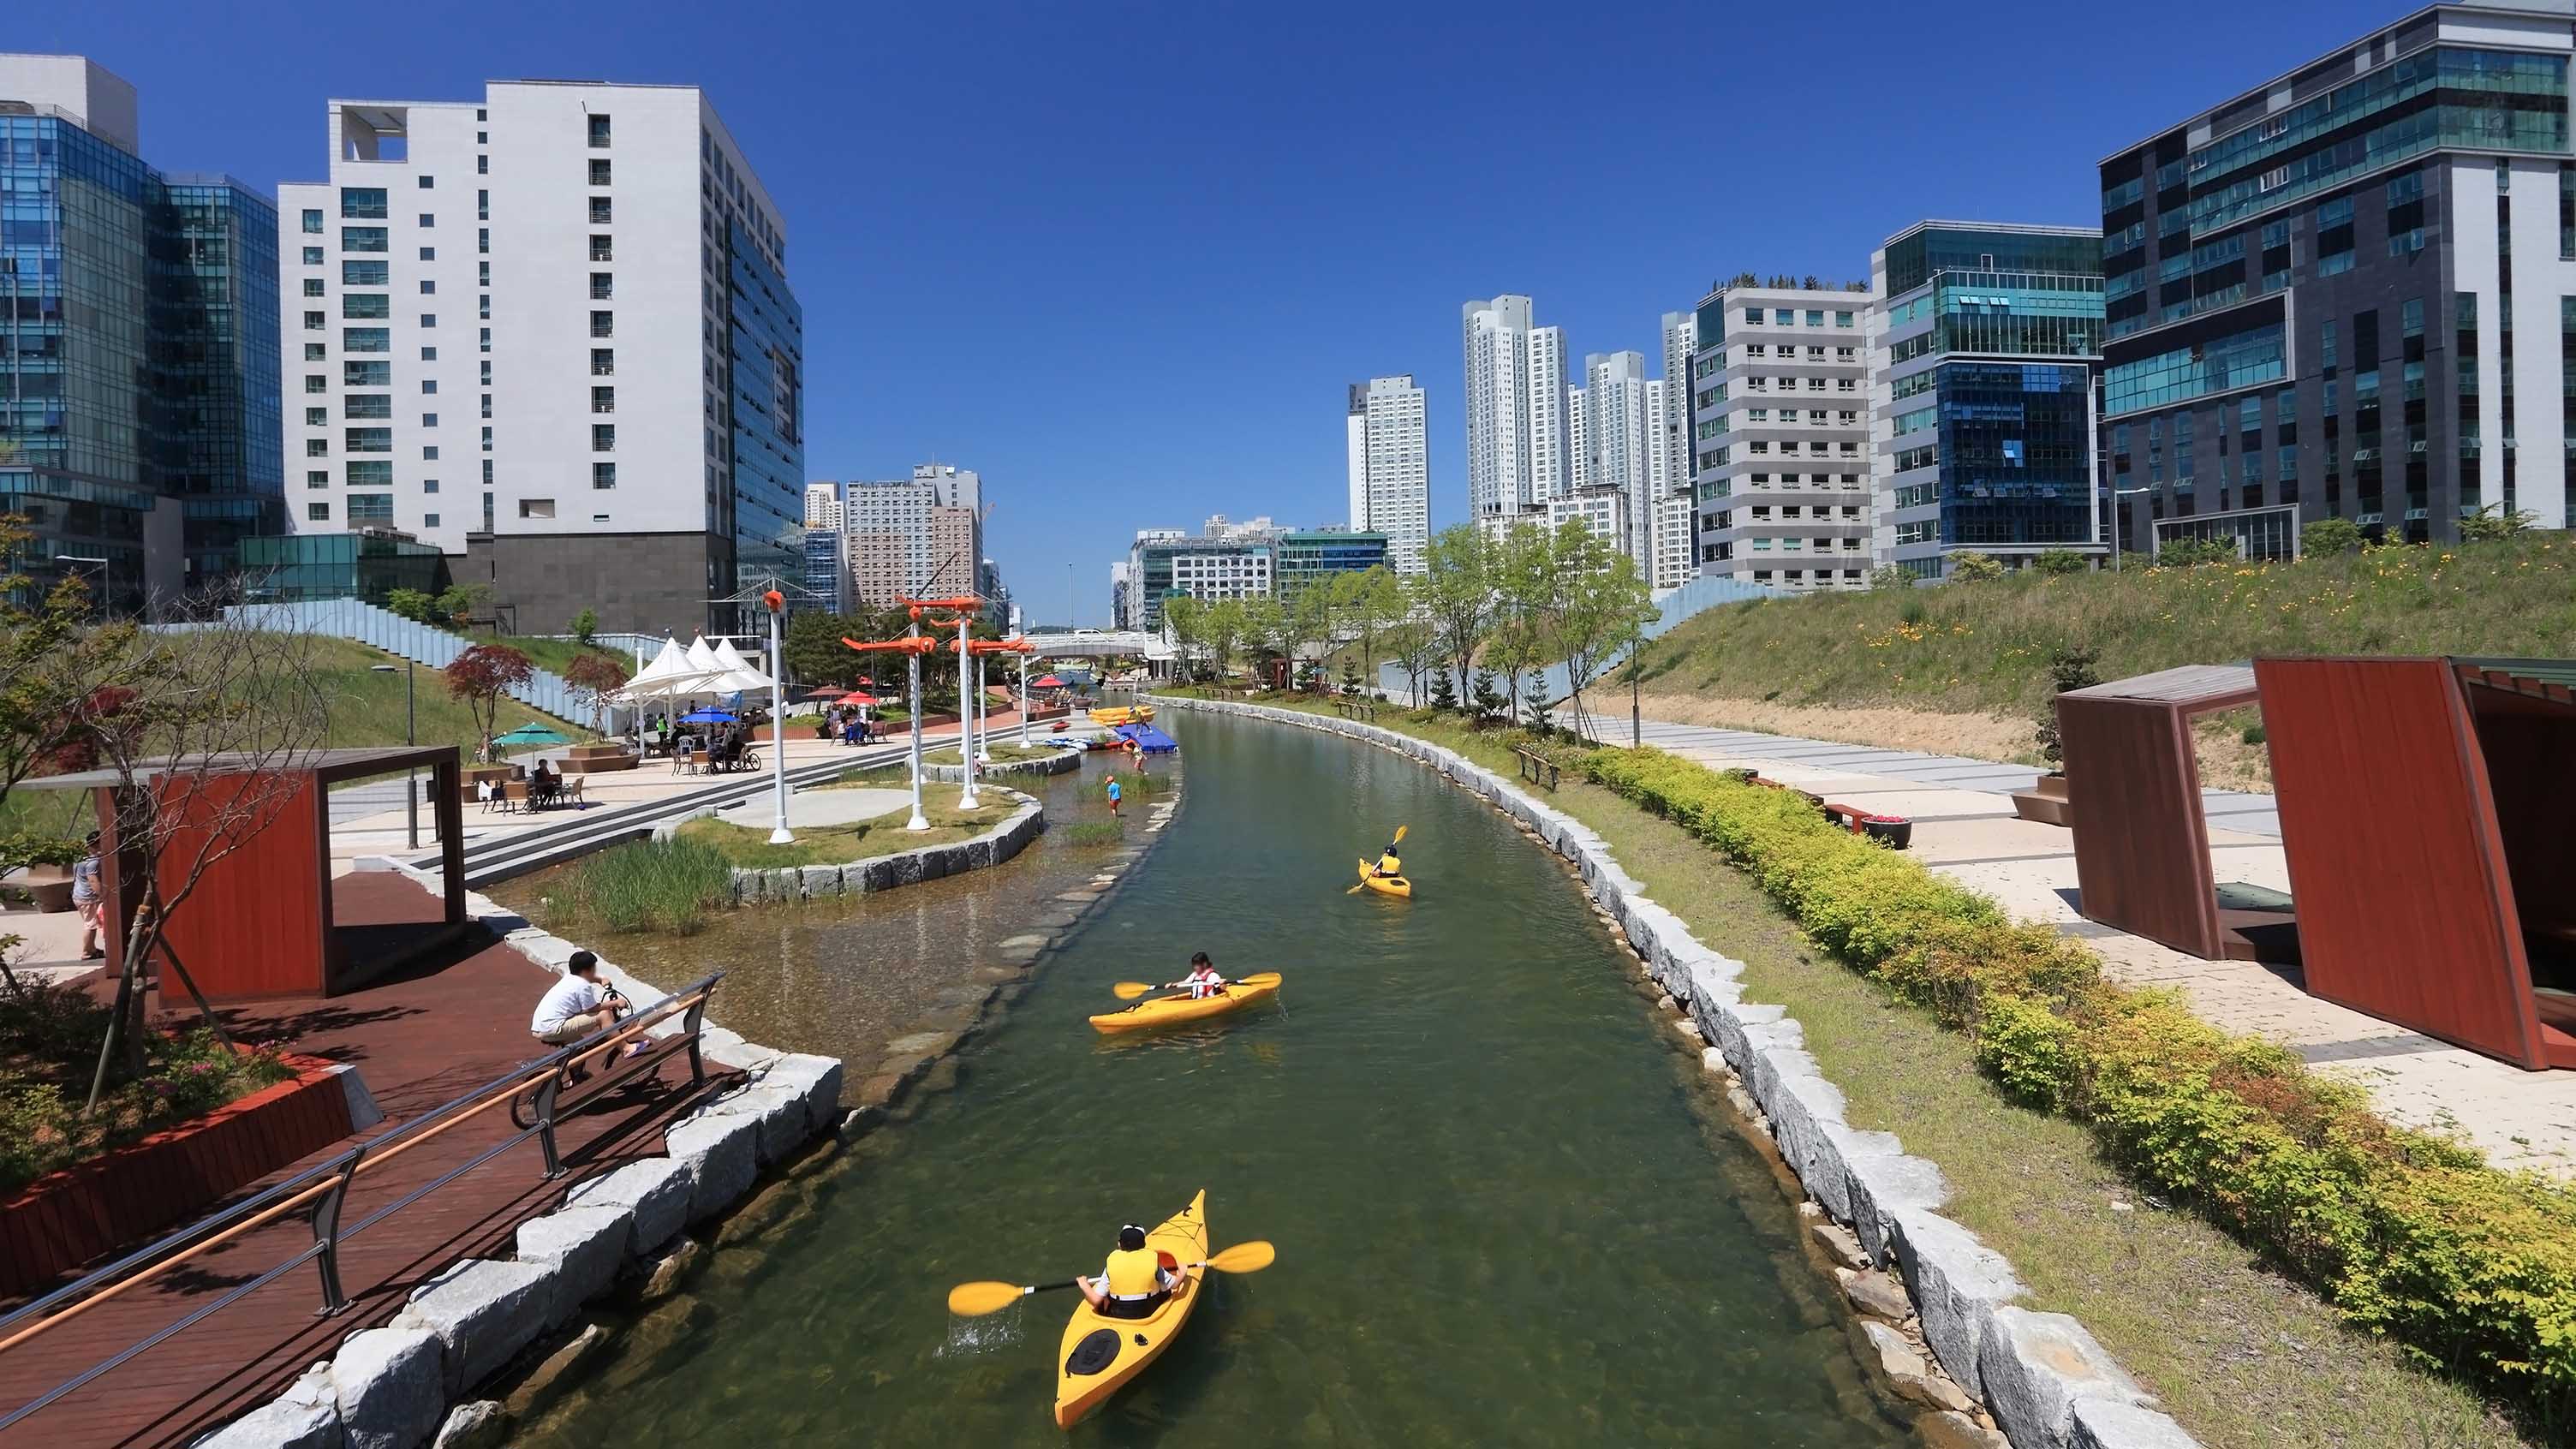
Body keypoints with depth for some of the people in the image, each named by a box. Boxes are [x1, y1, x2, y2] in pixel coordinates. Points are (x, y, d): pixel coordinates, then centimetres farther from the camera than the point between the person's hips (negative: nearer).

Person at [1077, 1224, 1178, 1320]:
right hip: (1149, 1315, 1)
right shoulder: (1152, 1259, -14)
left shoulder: (1112, 1262, -14)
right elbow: (1174, 1284, -3)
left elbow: (1096, 1300, -12)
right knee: (1166, 1291, 25)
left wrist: (1084, 1285, 7)